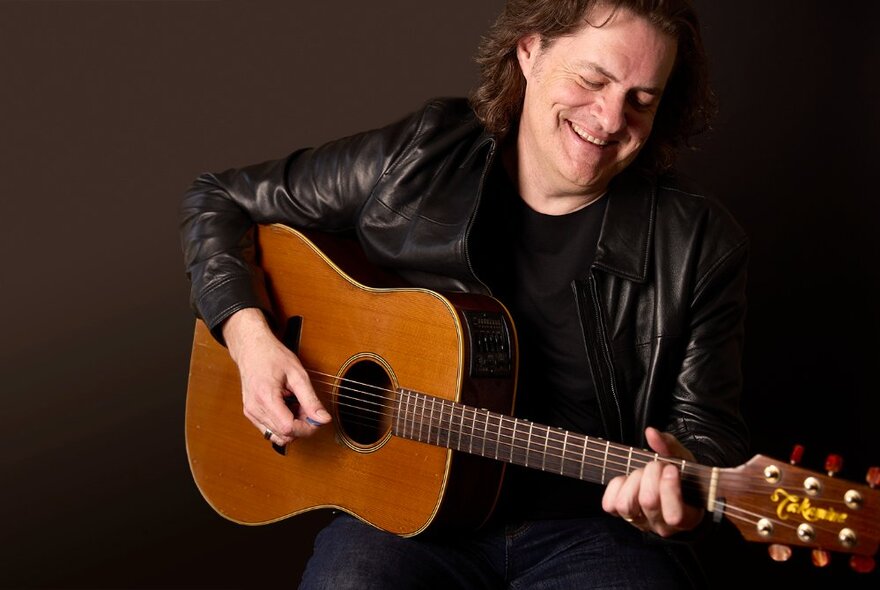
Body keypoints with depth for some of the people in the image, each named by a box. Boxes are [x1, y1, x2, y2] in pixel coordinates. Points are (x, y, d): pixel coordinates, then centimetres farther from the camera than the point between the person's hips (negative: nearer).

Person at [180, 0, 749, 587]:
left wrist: (683, 486, -21)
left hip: (592, 531, 1)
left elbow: (710, 427, 2)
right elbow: (220, 199, 6)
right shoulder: (413, 163, -3)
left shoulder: (700, 245, -4)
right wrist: (249, 335, -8)